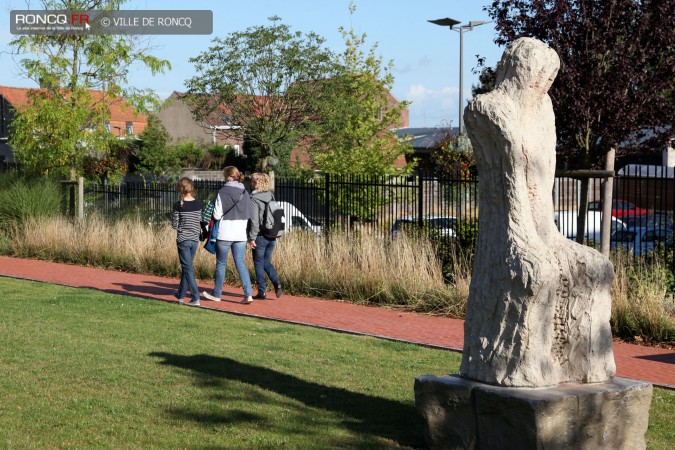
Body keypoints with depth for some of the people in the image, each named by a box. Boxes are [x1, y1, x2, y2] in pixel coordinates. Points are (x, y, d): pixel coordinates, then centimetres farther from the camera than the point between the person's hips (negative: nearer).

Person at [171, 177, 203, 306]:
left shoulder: (178, 205, -12)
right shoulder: (198, 204, -1)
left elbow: (174, 225, -8)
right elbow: (199, 220, 9)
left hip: (183, 239, -4)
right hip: (195, 239, 4)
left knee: (188, 268, -2)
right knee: (187, 266, 18)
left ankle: (196, 298, -11)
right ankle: (181, 294, 31)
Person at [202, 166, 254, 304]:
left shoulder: (222, 193, -11)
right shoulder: (245, 193, 5)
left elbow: (217, 215, -11)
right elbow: (248, 215, 8)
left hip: (225, 234, -4)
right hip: (240, 234, 4)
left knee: (221, 264, 9)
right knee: (240, 263, 5)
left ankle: (217, 294, 20)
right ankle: (248, 294, -7)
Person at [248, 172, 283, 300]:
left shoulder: (254, 199, -13)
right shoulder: (271, 197, 7)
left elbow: (254, 220, -17)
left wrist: (252, 237, -13)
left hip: (260, 236, -6)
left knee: (259, 264, 5)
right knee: (267, 262, 17)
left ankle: (262, 291, 6)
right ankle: (276, 283, -3)